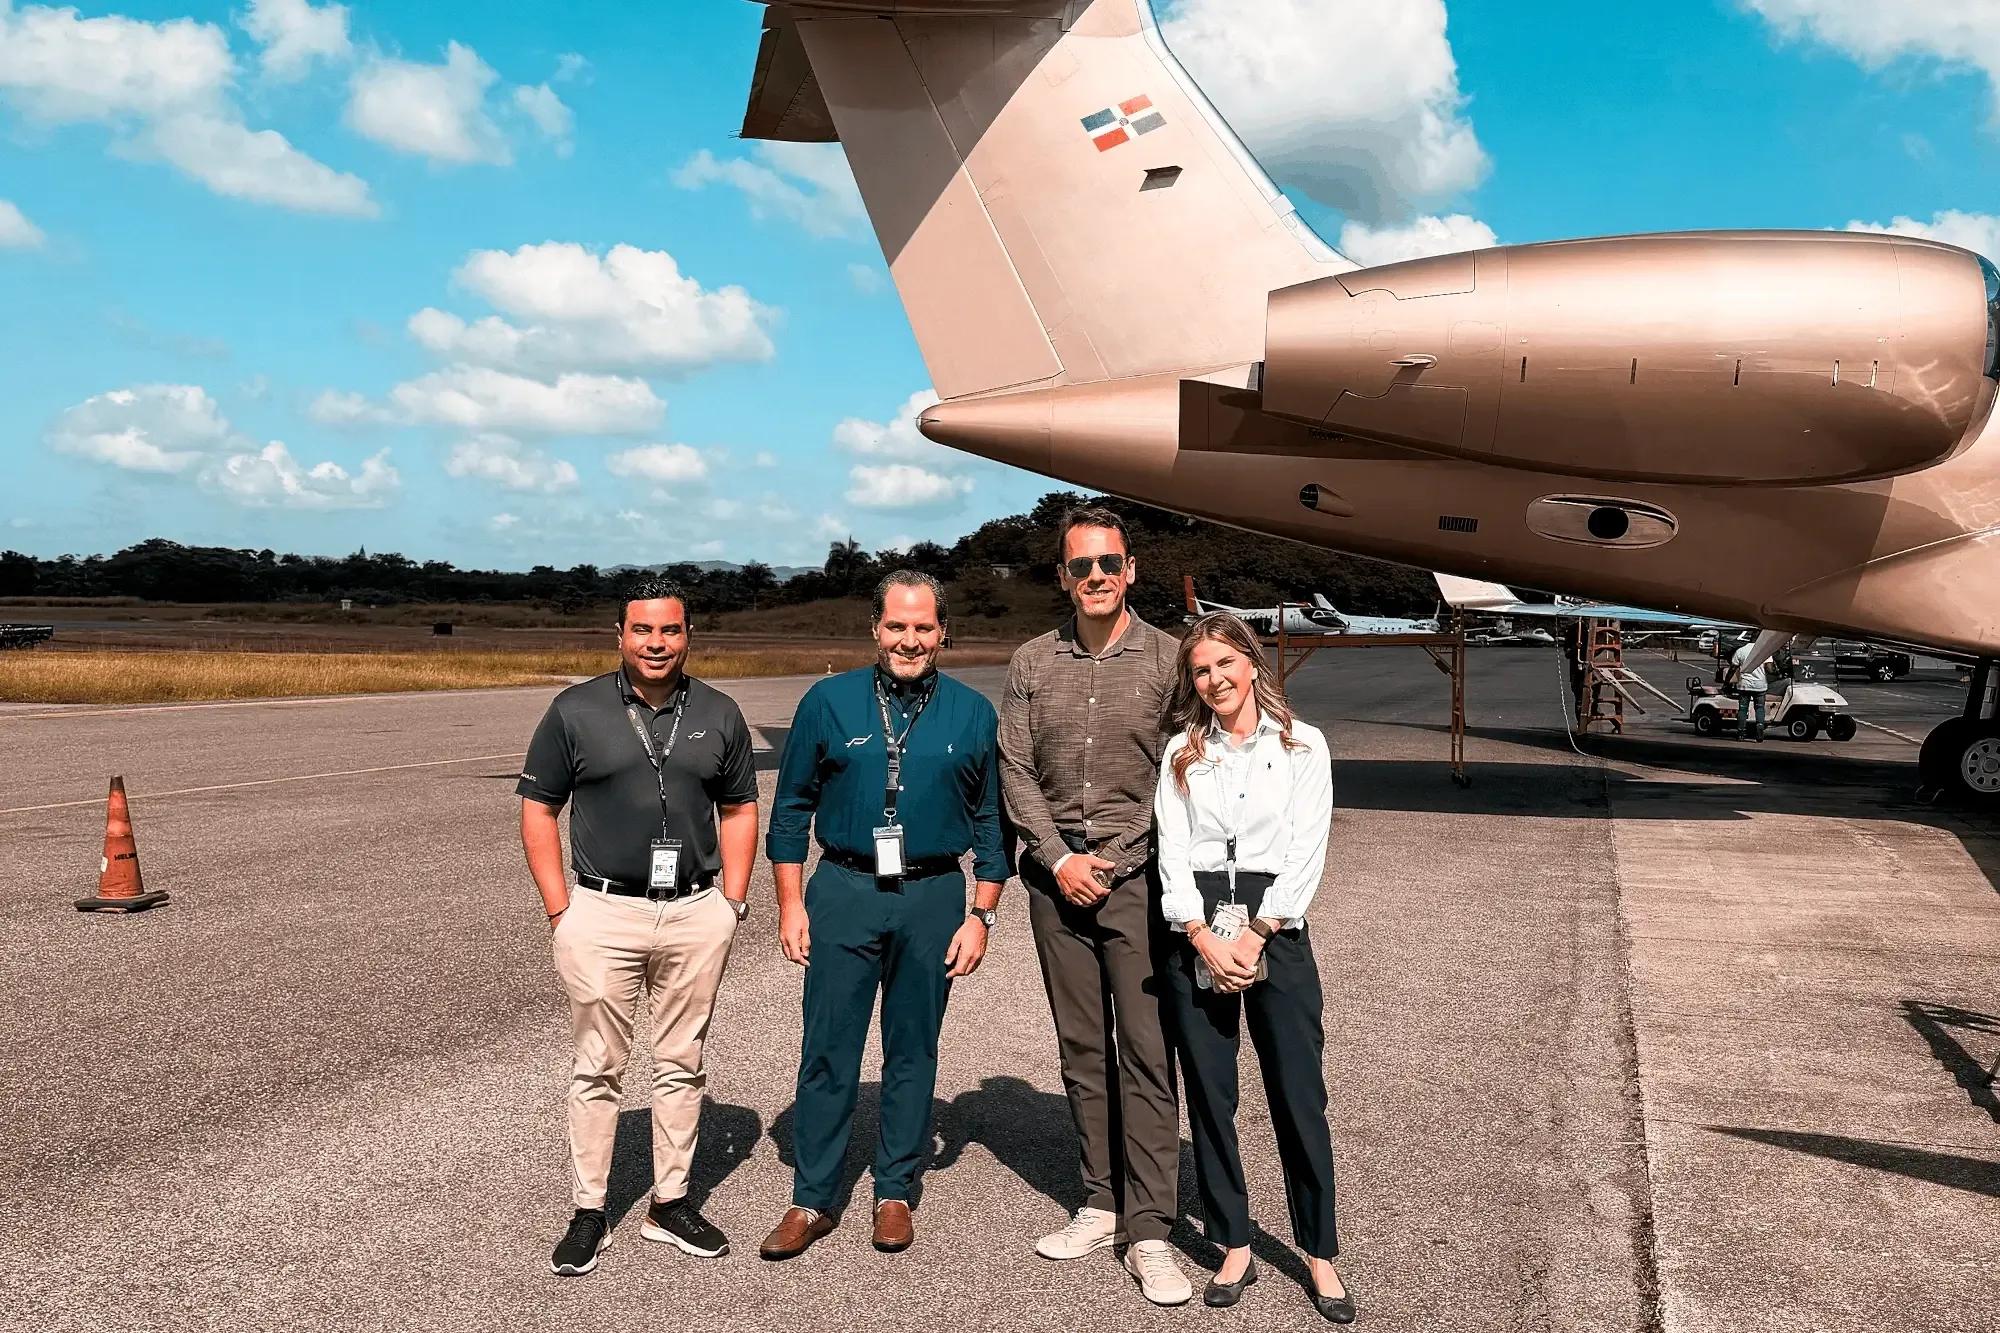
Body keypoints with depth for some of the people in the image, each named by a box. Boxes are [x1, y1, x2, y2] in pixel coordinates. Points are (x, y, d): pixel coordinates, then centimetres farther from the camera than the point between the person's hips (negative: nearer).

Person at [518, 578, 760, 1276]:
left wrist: (731, 903, 4)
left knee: (682, 1064, 11)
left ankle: (670, 1203, 24)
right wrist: (560, 909, -5)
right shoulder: (575, 711, -1)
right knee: (598, 1069, 6)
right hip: (603, 913, -2)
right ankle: (588, 1213, 18)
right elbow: (538, 808, 2)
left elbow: (739, 810, 12)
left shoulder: (719, 714, 5)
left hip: (696, 914, 2)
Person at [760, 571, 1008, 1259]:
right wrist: (791, 904, 0)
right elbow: (792, 808, 5)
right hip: (844, 894, 0)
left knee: (914, 1052, 11)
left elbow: (991, 823, 6)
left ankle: (895, 1193, 25)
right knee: (828, 1051, 3)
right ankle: (813, 1200, 16)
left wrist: (980, 916, 1)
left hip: (934, 900, 1)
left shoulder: (972, 713, 2)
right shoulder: (829, 702, 0)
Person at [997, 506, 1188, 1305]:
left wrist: (1114, 865, -9)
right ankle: (1100, 1205, 19)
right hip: (1057, 877, 3)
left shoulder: (1168, 660, -1)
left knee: (1146, 1054, -4)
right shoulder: (1031, 664, 7)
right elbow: (1015, 773, 5)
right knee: (1082, 1050, 9)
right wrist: (1058, 858, -5)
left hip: (1136, 877, -3)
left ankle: (1148, 1233, 1)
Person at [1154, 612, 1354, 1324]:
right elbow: (1173, 851, 1)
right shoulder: (1182, 752, 9)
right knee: (1209, 1093, 5)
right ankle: (1235, 1248, 18)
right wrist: (1204, 936, -11)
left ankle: (1320, 1255, 13)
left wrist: (1256, 934, -12)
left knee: (1299, 1095, 0)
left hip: (1274, 925, -2)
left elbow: (1306, 851, -4)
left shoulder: (1303, 745, 3)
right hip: (1196, 929, 2)